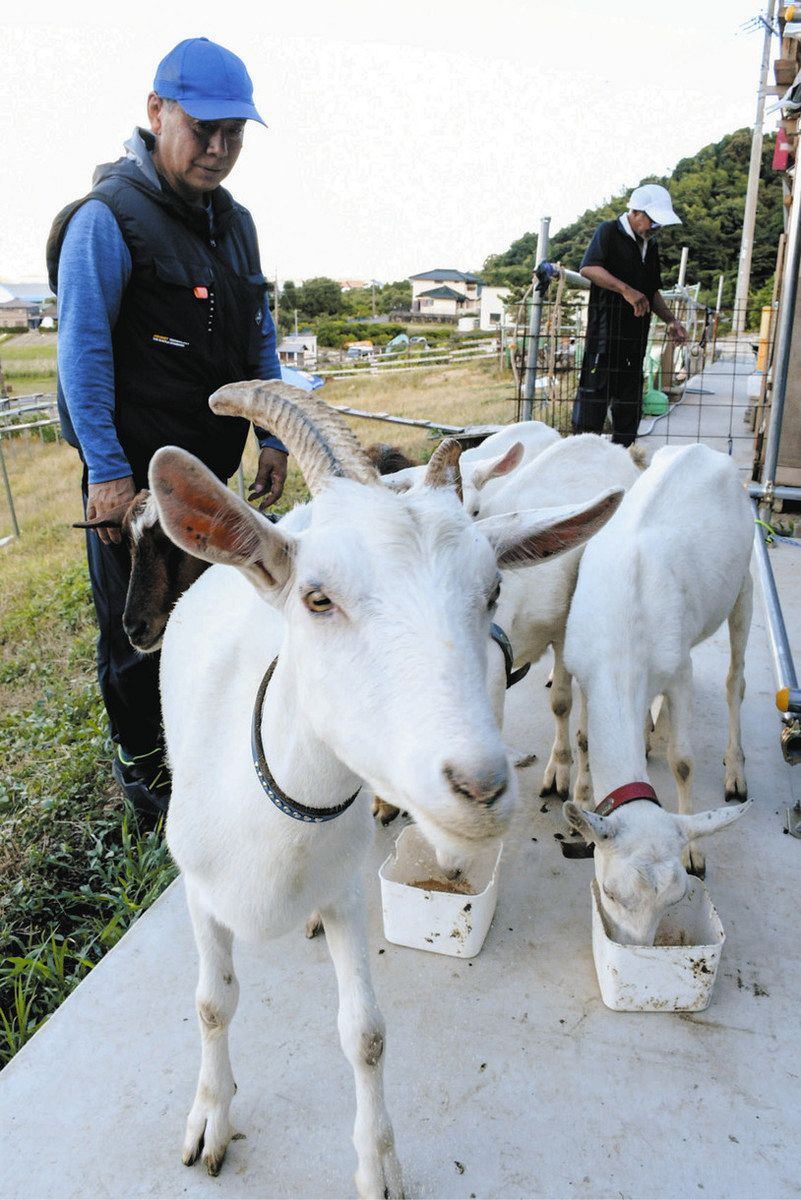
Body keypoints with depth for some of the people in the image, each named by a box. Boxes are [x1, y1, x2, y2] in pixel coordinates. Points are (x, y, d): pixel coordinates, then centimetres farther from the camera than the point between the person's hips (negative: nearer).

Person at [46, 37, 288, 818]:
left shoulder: (234, 222, 11)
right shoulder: (109, 217, -11)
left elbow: (260, 339, 15)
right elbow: (84, 352, -14)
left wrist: (273, 438, 9)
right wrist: (107, 469, -17)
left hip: (213, 460, 7)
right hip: (135, 467, -6)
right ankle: (138, 754, 26)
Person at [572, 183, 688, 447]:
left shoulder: (651, 246, 21)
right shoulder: (609, 232, -3)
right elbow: (588, 268, -20)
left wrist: (670, 320, 15)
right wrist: (626, 290, -28)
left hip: (636, 336, 8)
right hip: (604, 333, -8)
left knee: (629, 403, 10)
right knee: (594, 397, -8)